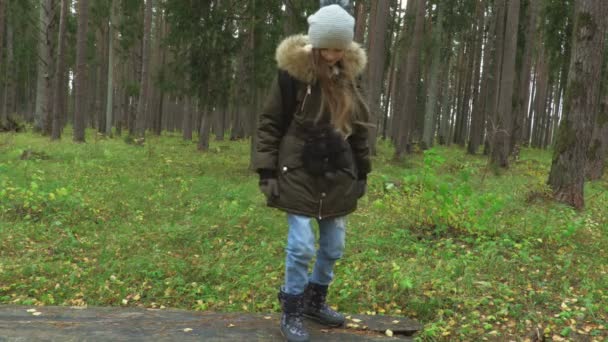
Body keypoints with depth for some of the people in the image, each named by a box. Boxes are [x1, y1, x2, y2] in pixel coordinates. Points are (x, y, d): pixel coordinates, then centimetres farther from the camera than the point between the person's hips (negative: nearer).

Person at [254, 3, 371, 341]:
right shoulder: (293, 72, -12)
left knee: (334, 247, 13)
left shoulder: (351, 73, 3)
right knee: (301, 246, -3)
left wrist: (362, 171, 12)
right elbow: (270, 125, -6)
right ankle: (292, 311, 17)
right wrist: (267, 171, -10)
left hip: (338, 176, 5)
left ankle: (315, 300, 35)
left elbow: (360, 126, 12)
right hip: (299, 175, -5)